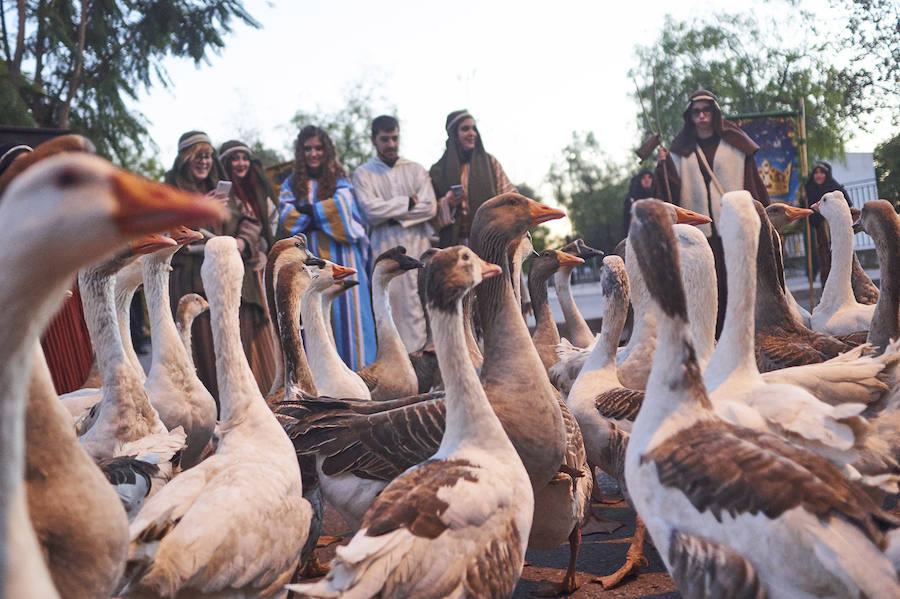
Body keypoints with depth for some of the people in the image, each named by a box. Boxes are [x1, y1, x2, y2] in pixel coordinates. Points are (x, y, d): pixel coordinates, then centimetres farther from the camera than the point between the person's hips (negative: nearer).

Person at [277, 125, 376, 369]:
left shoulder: (340, 180, 11)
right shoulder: (291, 184, 13)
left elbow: (344, 209, -7)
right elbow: (287, 220, -1)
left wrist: (310, 209, -2)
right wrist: (327, 212, -7)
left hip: (341, 260, -1)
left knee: (345, 314, -3)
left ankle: (355, 370, -1)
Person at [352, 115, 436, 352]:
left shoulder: (416, 170, 13)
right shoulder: (363, 174, 7)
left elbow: (429, 208, 0)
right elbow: (371, 211, -8)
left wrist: (390, 213, -6)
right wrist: (409, 202, -3)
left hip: (417, 246, 2)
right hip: (384, 250, -2)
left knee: (418, 304, -3)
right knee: (389, 307, -4)